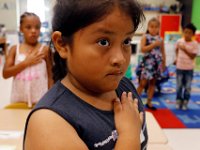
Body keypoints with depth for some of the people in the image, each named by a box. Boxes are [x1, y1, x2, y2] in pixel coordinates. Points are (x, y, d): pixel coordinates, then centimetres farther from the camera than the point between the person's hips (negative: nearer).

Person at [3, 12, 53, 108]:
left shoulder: (45, 50, -5)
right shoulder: (15, 49, 0)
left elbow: (50, 76, -2)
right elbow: (5, 74, -5)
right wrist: (26, 62, -16)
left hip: (40, 99, -2)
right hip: (19, 99, 2)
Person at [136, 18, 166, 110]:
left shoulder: (160, 39, 7)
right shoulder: (145, 37, -4)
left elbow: (163, 52, 13)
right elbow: (142, 49, -16)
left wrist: (164, 64, 12)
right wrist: (154, 44, -21)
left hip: (157, 63, 4)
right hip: (147, 62, -4)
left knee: (153, 83, 10)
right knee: (143, 83, -4)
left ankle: (149, 102, 20)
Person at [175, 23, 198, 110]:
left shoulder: (195, 44, -10)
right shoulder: (179, 41, -4)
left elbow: (193, 56, -15)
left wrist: (185, 49, -22)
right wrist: (178, 58, 5)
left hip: (189, 68, -1)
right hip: (179, 67, 1)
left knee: (187, 87, 7)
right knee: (179, 86, 10)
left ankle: (185, 102, 19)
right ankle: (178, 101, 23)